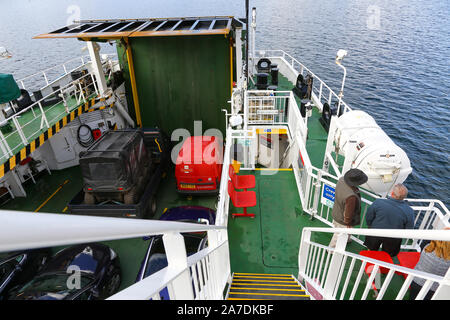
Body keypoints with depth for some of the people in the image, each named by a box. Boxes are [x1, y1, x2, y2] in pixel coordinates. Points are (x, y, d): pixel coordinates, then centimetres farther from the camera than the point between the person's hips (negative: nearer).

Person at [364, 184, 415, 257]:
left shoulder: (378, 202, -27)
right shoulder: (409, 211, -23)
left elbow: (368, 219, -13)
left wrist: (372, 228, 9)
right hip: (393, 240, 1)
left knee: (371, 250, 29)